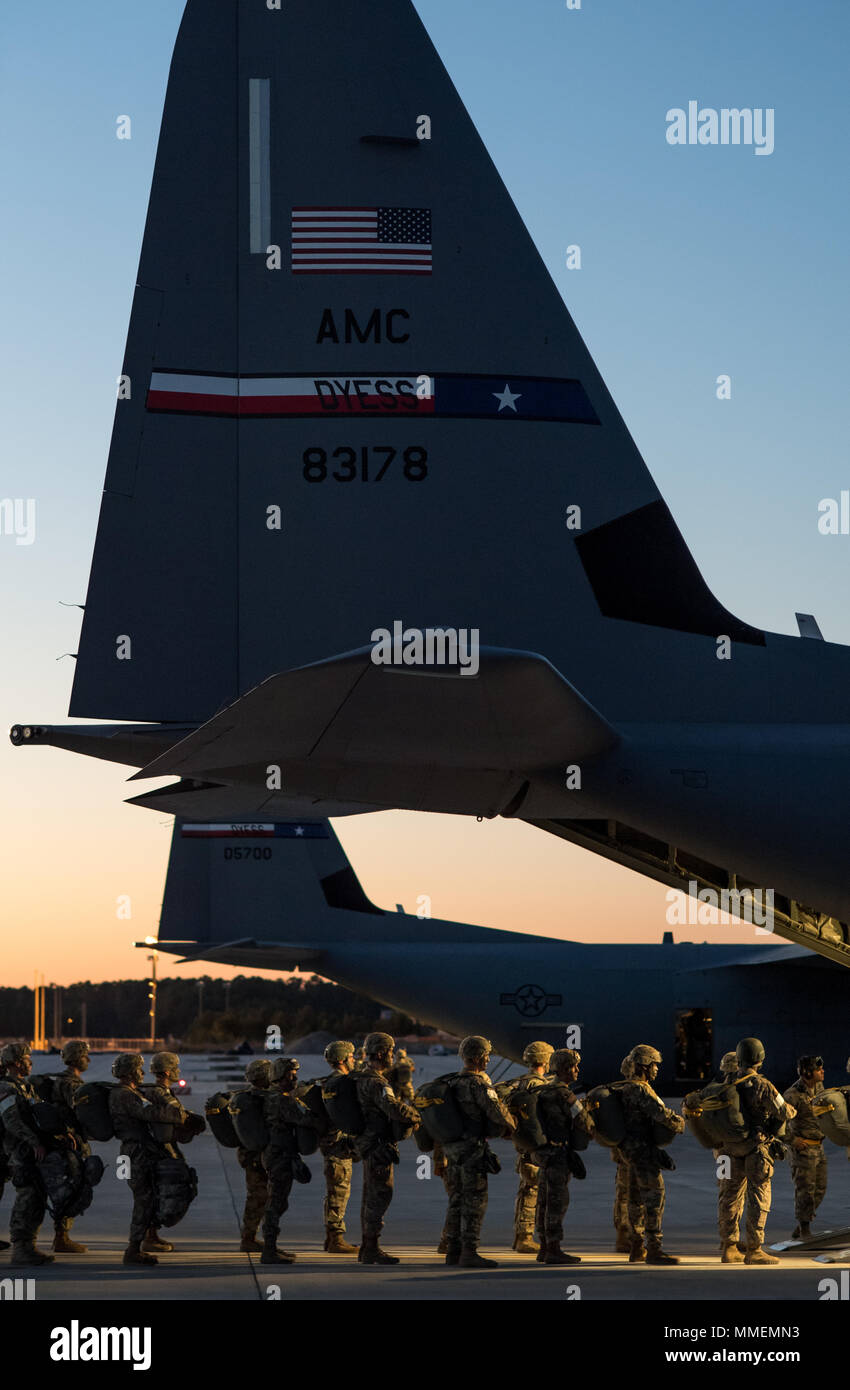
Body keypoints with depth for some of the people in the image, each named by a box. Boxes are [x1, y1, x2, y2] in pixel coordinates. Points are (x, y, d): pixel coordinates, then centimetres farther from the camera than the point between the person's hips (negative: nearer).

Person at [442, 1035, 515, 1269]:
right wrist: (511, 1126, 2)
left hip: (453, 1148, 9)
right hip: (472, 1148, -9)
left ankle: (454, 1251, 18)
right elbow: (497, 1111, -20)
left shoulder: (454, 1083, 12)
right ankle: (469, 1253, -7)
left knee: (457, 1199, 13)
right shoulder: (478, 1084, -15)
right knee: (475, 1201, -5)